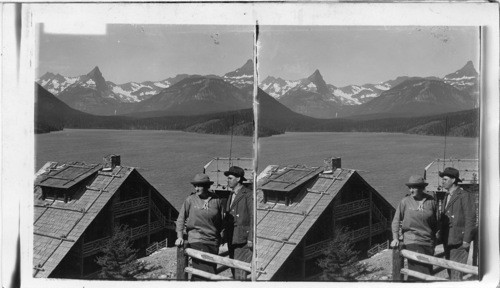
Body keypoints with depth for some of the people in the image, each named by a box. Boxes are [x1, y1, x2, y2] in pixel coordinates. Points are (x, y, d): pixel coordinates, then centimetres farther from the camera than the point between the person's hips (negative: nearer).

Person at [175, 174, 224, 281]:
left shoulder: (216, 200, 2)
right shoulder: (190, 200, -3)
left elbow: (221, 220, 11)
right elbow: (181, 218, 1)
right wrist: (180, 236, -6)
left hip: (213, 240, 3)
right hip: (196, 240, -3)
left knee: (212, 269, 8)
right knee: (202, 270, -11)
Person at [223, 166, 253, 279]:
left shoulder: (248, 195, -12)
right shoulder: (231, 195, 15)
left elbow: (253, 218, -14)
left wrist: (251, 239, -17)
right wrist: (225, 234, 14)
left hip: (243, 238, -8)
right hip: (231, 238, 8)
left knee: (240, 267, -9)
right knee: (233, 266, 12)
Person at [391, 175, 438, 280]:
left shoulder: (431, 201, 2)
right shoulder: (405, 202, -3)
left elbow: (436, 221, 12)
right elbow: (396, 220, 0)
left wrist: (433, 236, 12)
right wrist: (395, 238, -7)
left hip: (428, 241, 3)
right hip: (412, 241, -3)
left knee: (428, 270, 8)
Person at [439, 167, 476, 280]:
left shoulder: (465, 196, -8)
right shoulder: (447, 197, 18)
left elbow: (470, 219, -12)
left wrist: (467, 240, -17)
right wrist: (442, 237, 13)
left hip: (459, 240, -8)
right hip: (448, 241, 8)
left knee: (456, 272, -11)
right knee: (450, 271, 10)